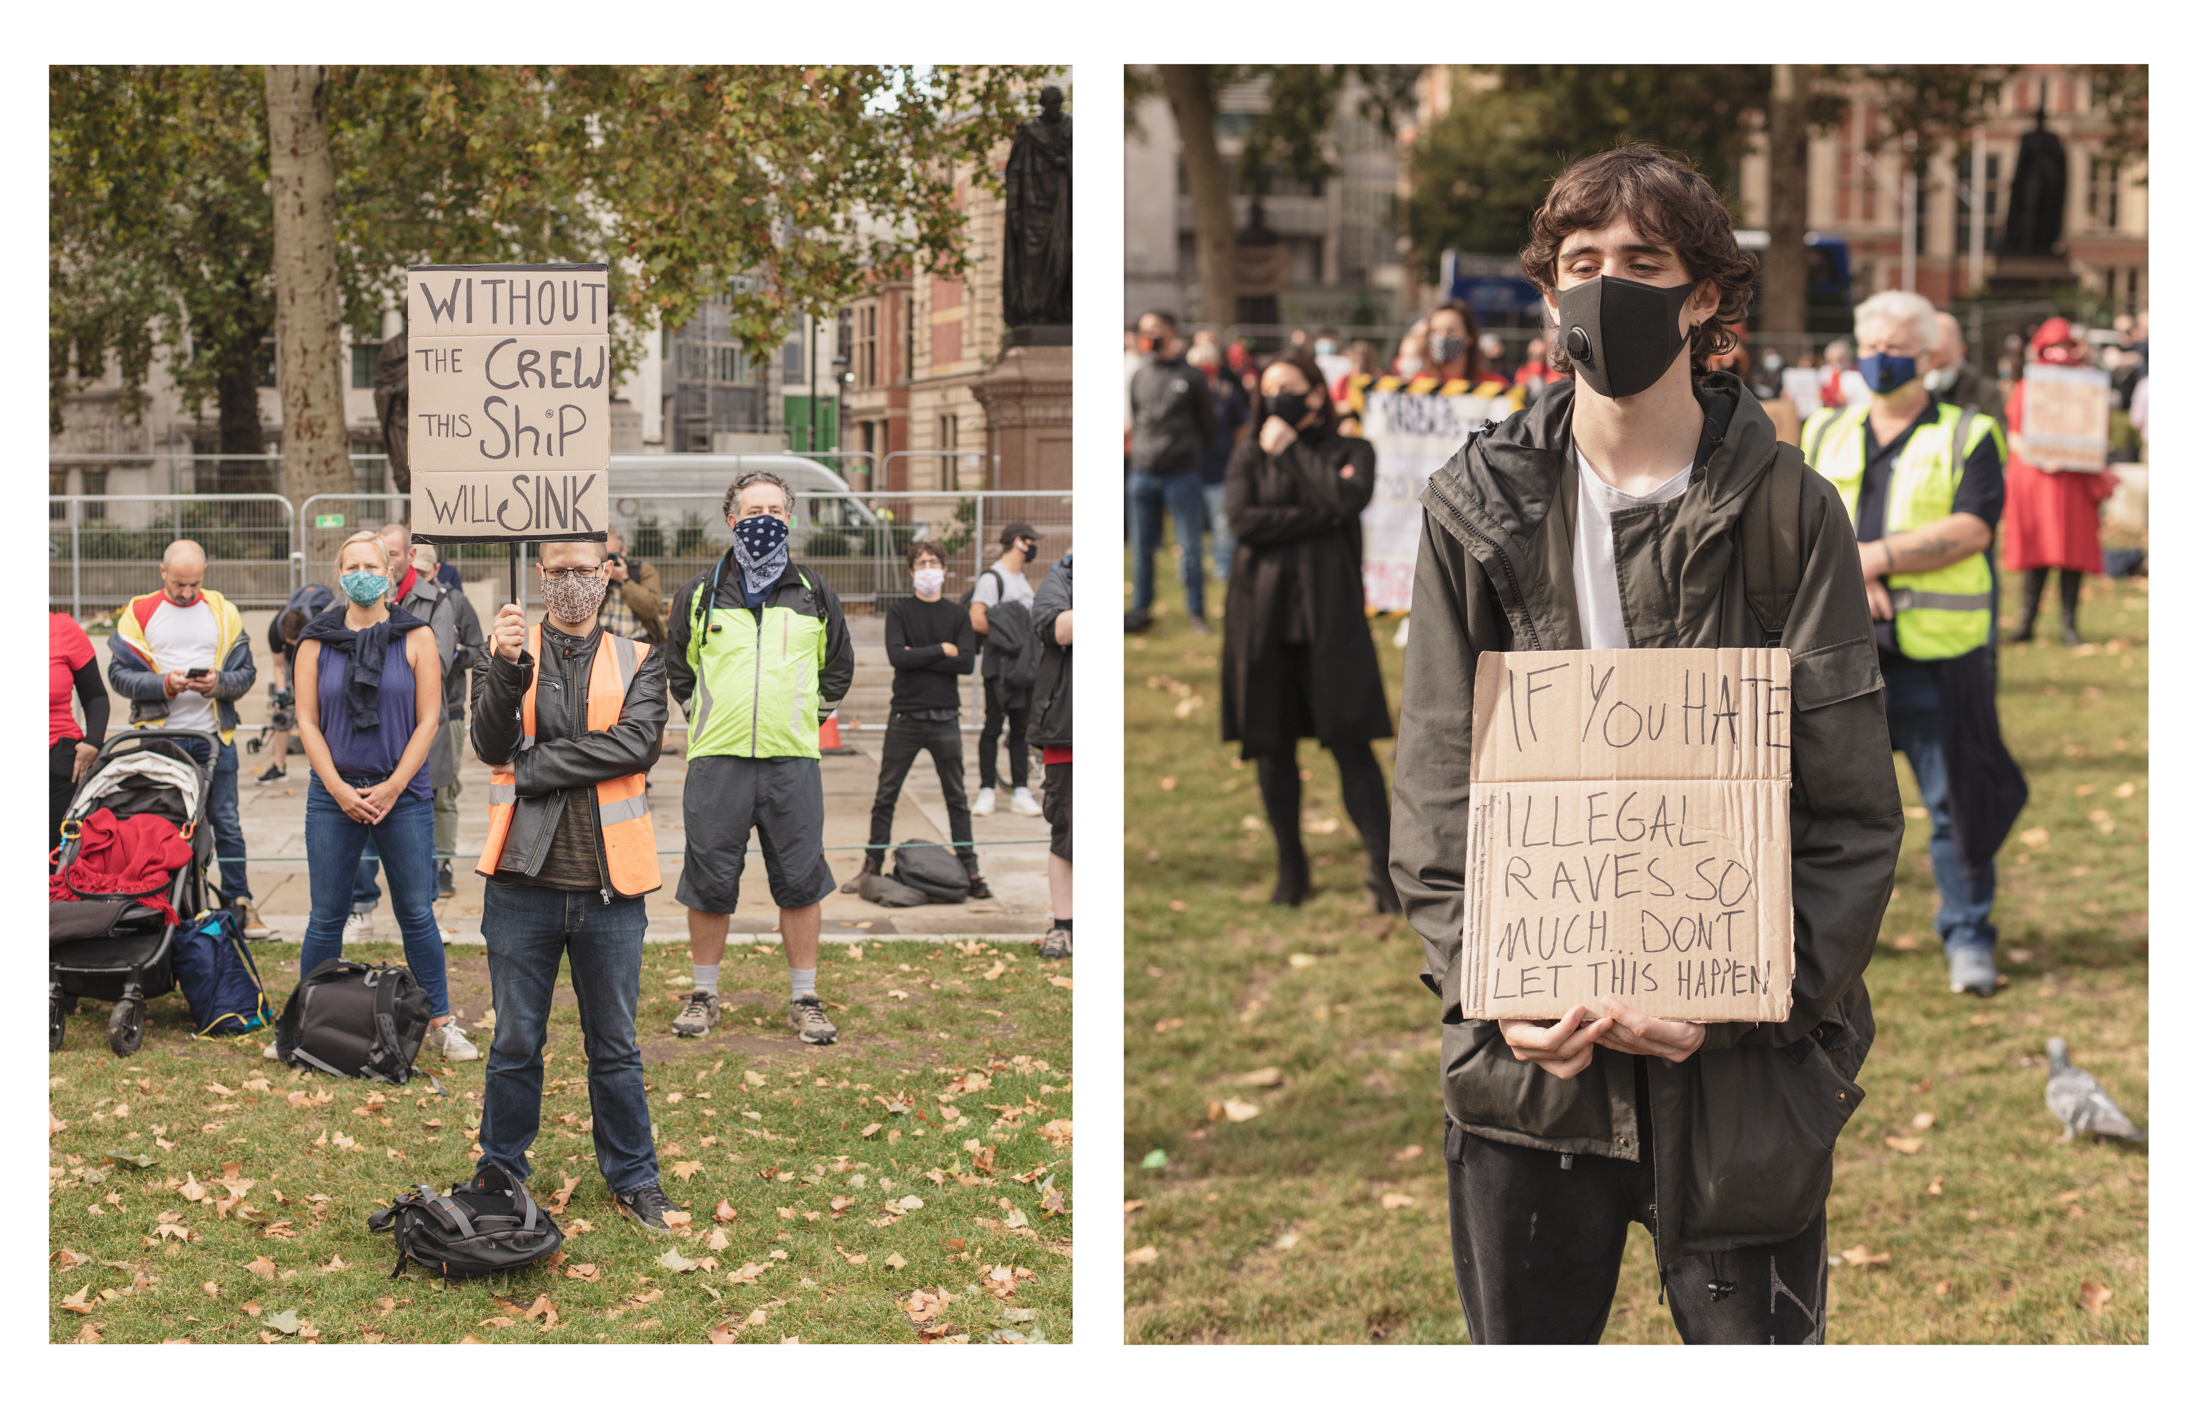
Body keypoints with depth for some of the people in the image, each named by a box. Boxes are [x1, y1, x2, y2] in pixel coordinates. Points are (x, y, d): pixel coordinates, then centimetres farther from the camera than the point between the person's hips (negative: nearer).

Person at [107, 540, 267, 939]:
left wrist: (218, 682, -14)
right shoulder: (140, 613, 3)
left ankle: (240, 903, 10)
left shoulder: (223, 612, 8)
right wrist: (164, 684, -17)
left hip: (213, 736, 1)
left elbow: (245, 674, 8)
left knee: (226, 823, 2)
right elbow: (119, 674, -1)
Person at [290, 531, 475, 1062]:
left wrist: (392, 788, -8)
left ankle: (440, 1024, 10)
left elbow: (429, 720, -1)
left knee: (416, 913, 2)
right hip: (333, 794, 1)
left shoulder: (416, 637, 2)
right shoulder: (317, 640, 5)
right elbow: (307, 721, 4)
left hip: (404, 794, -1)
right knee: (326, 916, 5)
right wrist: (339, 789, -7)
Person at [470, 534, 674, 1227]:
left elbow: (639, 743, -11)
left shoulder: (638, 660, 7)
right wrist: (509, 668, -25)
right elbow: (491, 744, -9)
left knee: (615, 1046, 10)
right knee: (515, 1044, 8)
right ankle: (500, 1178, 21)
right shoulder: (508, 648, 6)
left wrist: (534, 766, -13)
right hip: (524, 881, 0)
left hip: (608, 885, 0)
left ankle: (633, 1179, 21)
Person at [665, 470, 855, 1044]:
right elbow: (677, 666, 16)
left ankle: (805, 999, 12)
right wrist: (703, 720, 10)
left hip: (793, 761, 0)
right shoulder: (701, 592, 6)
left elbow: (838, 667, 19)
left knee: (800, 883, 2)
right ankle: (704, 995, 17)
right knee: (709, 882, 3)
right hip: (717, 761, 0)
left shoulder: (814, 594, 8)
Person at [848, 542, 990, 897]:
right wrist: (941, 650, -8)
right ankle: (873, 866, 12)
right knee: (885, 797, 4)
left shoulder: (958, 615, 7)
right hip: (905, 717, -1)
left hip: (945, 718, 1)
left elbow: (967, 661, -8)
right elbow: (896, 656, -11)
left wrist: (917, 657, -11)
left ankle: (970, 870, 10)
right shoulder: (899, 610, 4)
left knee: (956, 799, 6)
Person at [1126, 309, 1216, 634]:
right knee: (1141, 547, 7)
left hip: (1181, 474, -4)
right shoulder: (1140, 377, 10)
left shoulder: (1190, 377, -1)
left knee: (1190, 547, 0)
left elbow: (1207, 423, 5)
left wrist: (1194, 455, 5)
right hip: (1142, 473, 4)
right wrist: (1139, 448, 7)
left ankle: (1197, 611, 8)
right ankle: (1141, 610, 16)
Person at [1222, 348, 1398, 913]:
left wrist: (1292, 447, -5)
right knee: (1273, 747, 5)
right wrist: (1320, 518, -9)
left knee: (1349, 740, -9)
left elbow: (1349, 499, -13)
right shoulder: (1249, 457, 11)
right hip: (1264, 611, 2)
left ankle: (1382, 867, -10)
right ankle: (1290, 868, 17)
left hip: (1329, 613, -2)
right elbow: (1243, 521, -6)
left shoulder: (1350, 452, 9)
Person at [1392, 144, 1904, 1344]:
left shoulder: (1788, 513, -1)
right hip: (1527, 1057, 2)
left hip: (1744, 1072, -2)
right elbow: (1435, 784, 5)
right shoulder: (1478, 508, 6)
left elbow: (1856, 813, -3)